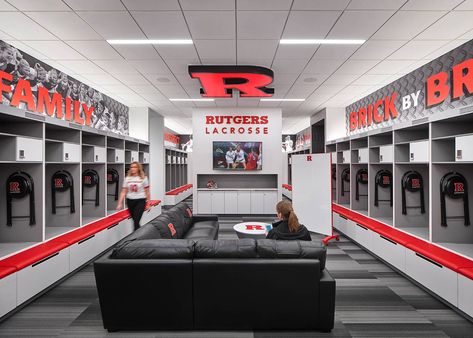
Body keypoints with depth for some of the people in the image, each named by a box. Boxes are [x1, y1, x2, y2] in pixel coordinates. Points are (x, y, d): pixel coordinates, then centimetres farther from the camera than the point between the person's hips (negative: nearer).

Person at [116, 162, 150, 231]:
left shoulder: (143, 178, -4)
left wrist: (148, 203, 1)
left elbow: (147, 191, 0)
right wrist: (120, 203, -1)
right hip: (130, 201, 4)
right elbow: (123, 192, 5)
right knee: (134, 221, 11)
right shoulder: (127, 178, 4)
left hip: (140, 201, -4)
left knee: (136, 221, -12)